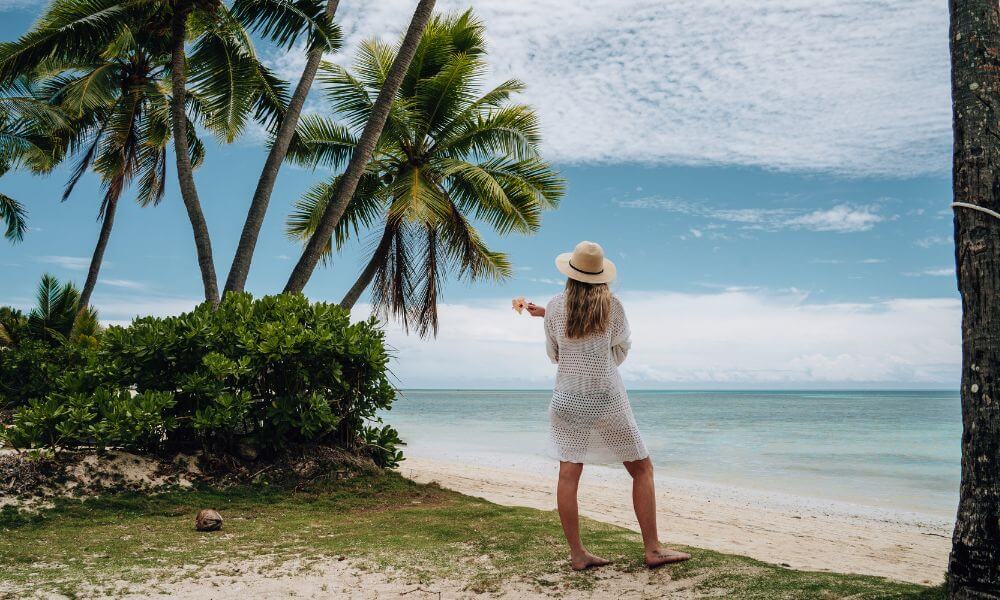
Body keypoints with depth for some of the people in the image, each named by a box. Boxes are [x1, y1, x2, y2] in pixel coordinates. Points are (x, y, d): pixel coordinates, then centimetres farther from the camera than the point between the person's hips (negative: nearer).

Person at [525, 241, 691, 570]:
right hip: (607, 397, -2)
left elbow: (553, 353, 9)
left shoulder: (555, 307, -2)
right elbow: (621, 349, 6)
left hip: (567, 398, 3)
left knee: (569, 473, 4)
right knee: (642, 469, 8)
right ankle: (652, 549, 7)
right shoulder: (611, 304, -6)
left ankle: (577, 554, 5)